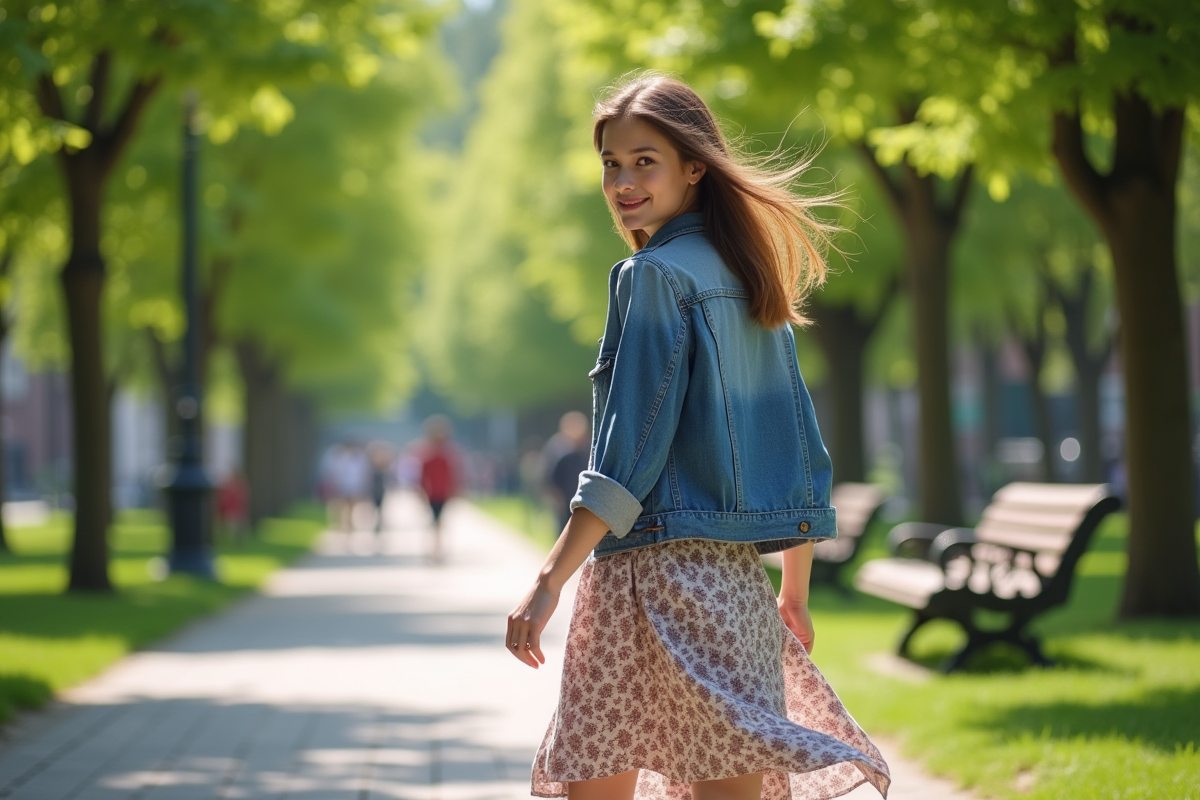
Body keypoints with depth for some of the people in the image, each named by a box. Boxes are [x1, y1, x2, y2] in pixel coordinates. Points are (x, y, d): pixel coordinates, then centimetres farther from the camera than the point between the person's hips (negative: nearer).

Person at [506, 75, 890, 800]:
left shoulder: (654, 275, -7)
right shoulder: (749, 277, 16)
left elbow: (632, 450, -14)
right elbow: (801, 442, 17)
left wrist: (549, 582, -15)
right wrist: (795, 595, 22)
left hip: (658, 564, -8)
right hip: (738, 575, 8)